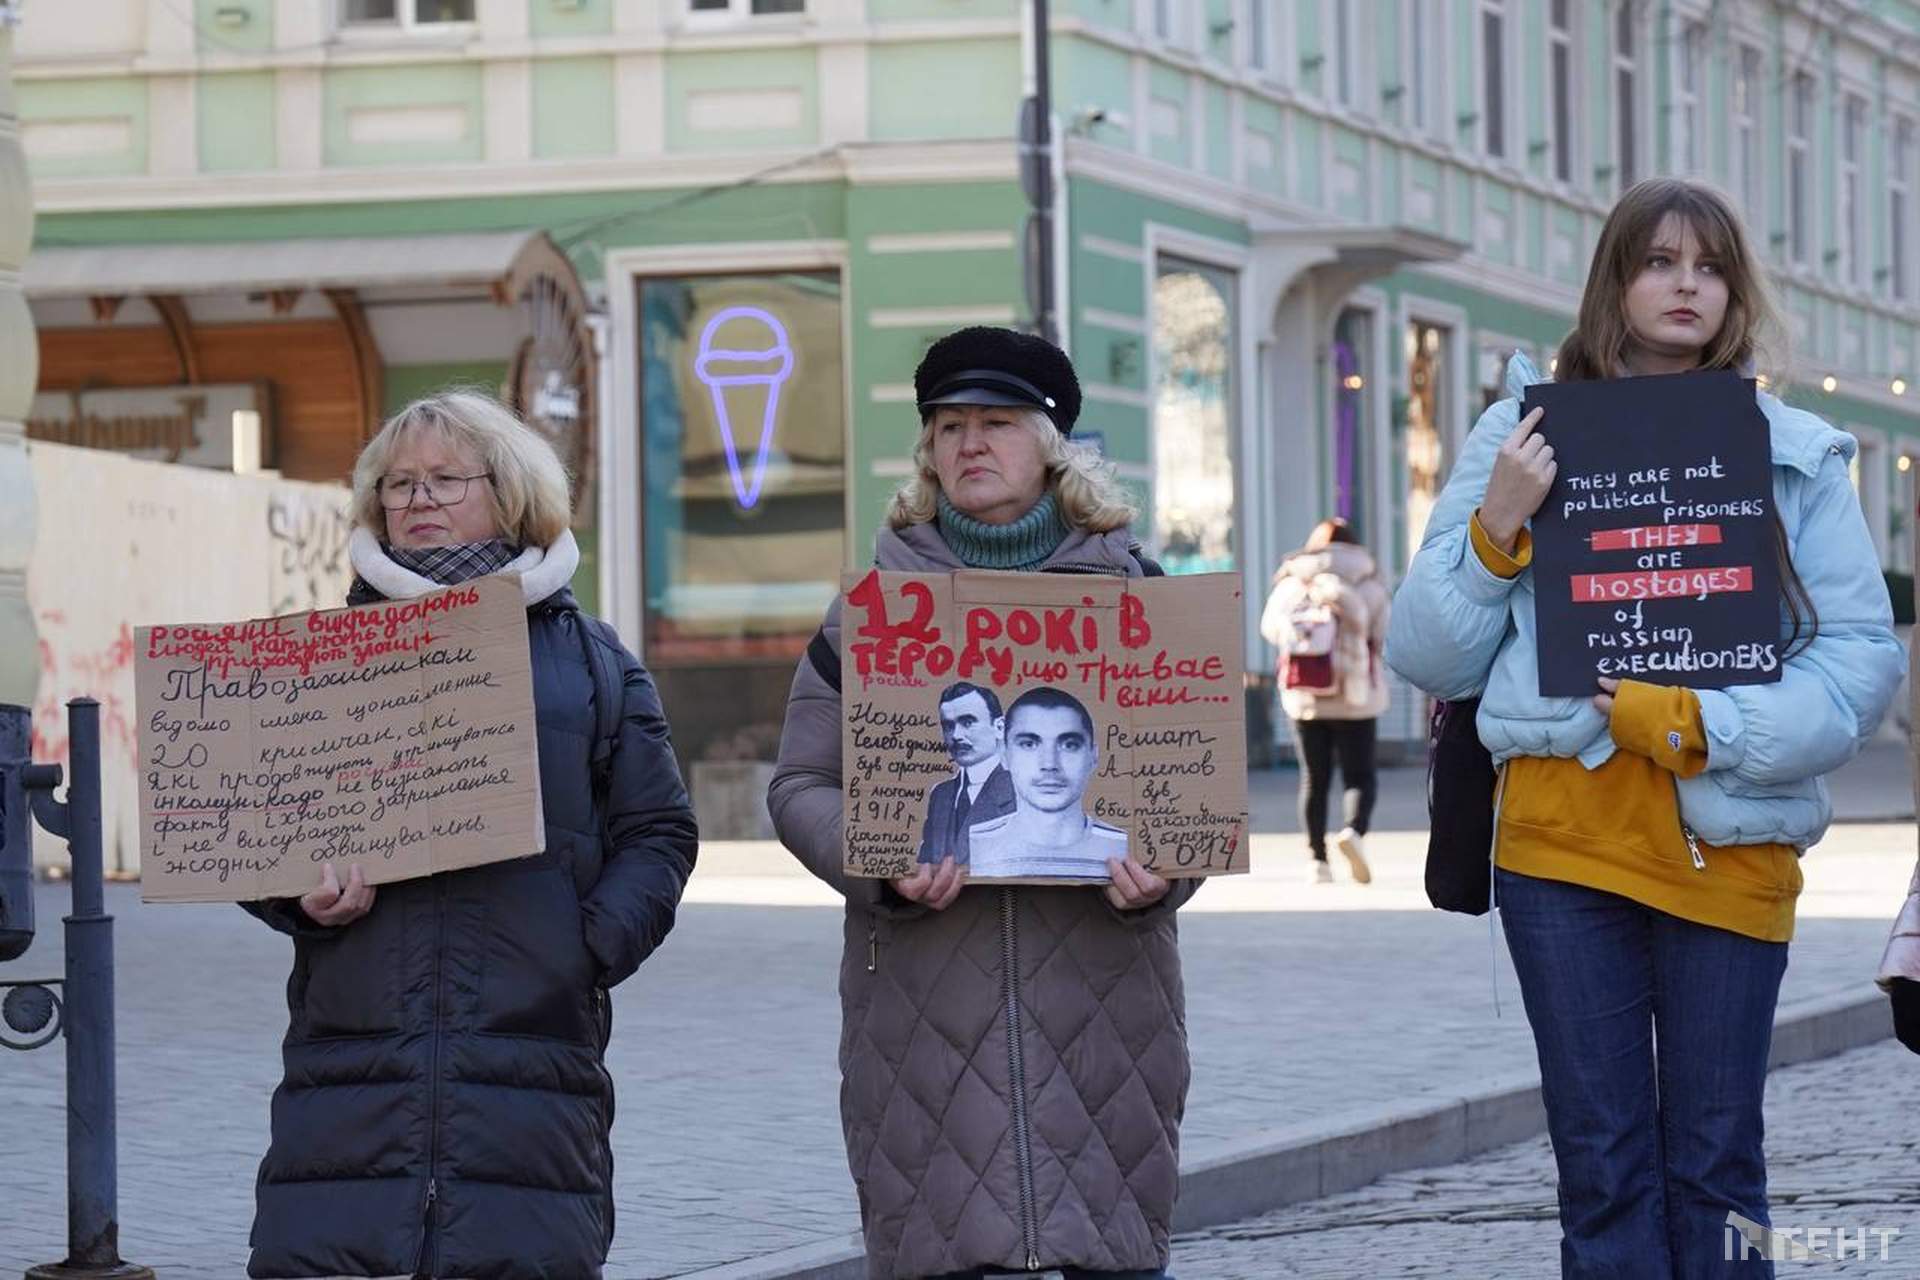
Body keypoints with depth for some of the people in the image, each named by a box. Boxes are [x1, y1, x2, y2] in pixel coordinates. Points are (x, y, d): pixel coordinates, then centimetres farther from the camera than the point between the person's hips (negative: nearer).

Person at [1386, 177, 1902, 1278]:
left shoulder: (1797, 453, 7)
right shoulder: (1524, 435, 7)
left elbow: (1865, 655, -1)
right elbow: (1425, 658, 7)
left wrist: (1703, 727, -13)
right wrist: (1496, 529, -9)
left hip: (1727, 845, 0)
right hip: (1563, 839, 0)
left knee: (1714, 1166, 3)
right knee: (1603, 1166, 3)